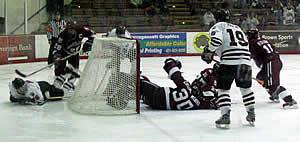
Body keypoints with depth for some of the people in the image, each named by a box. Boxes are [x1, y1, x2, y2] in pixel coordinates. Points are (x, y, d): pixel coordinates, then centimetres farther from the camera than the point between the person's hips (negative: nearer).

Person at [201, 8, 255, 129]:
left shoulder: (218, 26, 10)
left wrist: (209, 52, -2)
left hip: (229, 61, -6)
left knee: (223, 88, 4)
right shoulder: (237, 28, 30)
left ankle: (225, 116, -7)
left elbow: (217, 39, -11)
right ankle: (251, 114, 23)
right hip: (245, 60, 6)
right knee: (245, 87, 21)